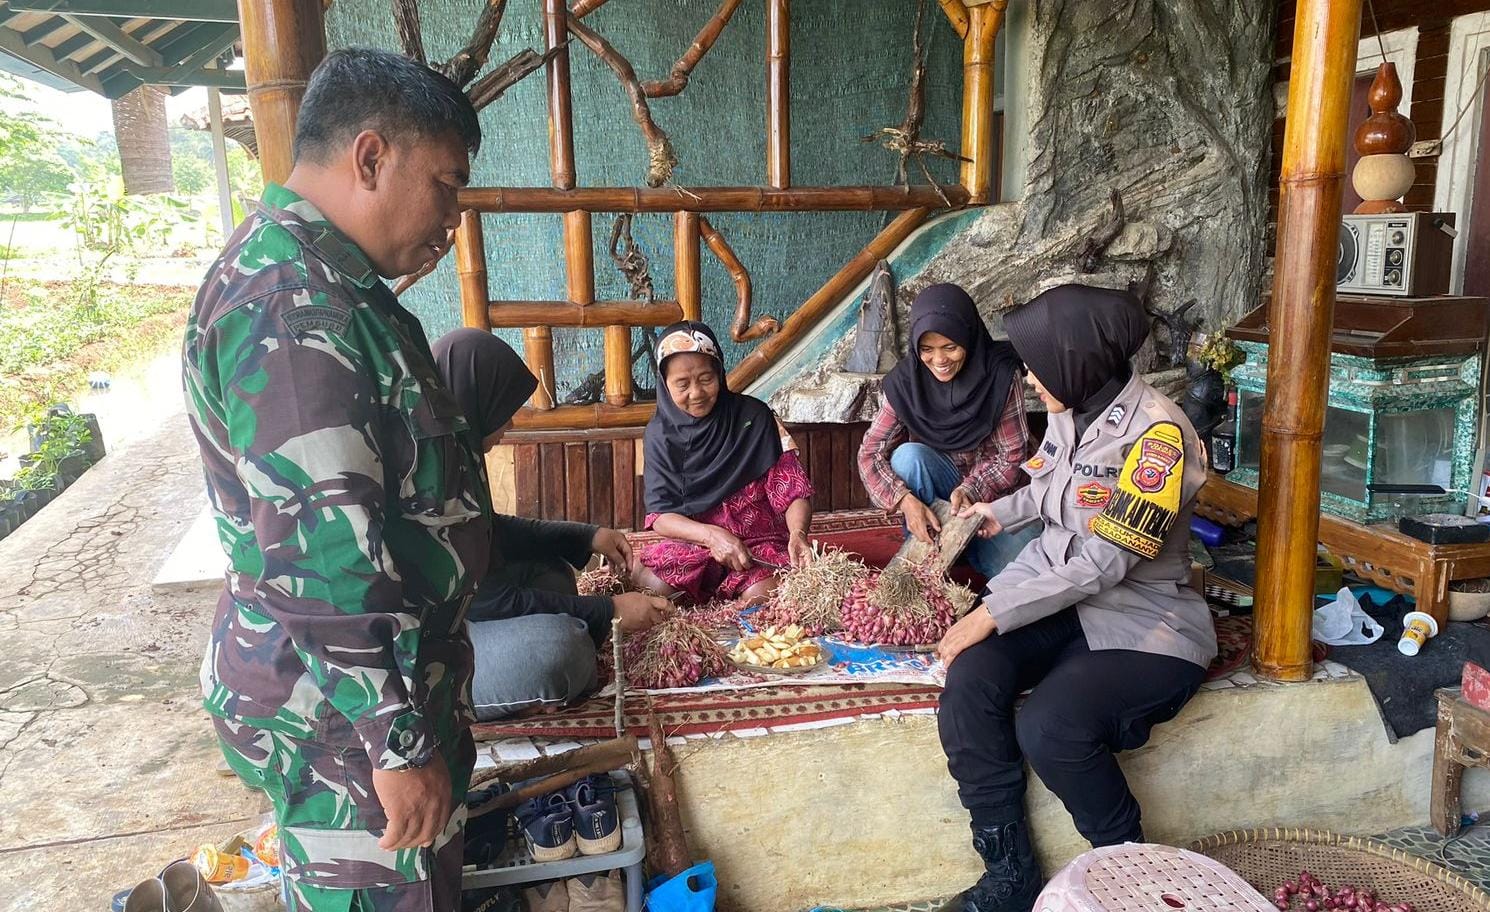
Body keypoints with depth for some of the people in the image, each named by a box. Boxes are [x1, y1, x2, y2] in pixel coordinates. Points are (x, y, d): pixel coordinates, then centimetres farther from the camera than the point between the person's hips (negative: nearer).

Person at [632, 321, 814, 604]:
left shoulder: (754, 417, -5)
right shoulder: (660, 433, 0)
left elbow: (793, 490, -6)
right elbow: (660, 514, -5)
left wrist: (798, 533, -28)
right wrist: (711, 535, -24)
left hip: (759, 541, -1)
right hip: (693, 542, 1)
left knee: (762, 597, -32)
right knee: (647, 590, -26)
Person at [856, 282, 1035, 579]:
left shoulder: (1000, 373, -16)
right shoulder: (905, 381, -13)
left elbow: (1012, 455, -12)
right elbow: (870, 453, -15)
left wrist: (972, 491, -30)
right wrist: (905, 499, -33)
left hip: (993, 489, -1)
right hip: (935, 490, 2)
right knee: (908, 455, -31)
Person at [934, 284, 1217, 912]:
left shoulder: (1156, 432, -19)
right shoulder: (1069, 413, 5)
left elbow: (1104, 562, -24)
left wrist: (993, 613, -22)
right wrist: (999, 513, 37)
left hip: (1146, 626, -7)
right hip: (1066, 606, 7)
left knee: (1047, 726, -30)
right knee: (969, 679, -20)